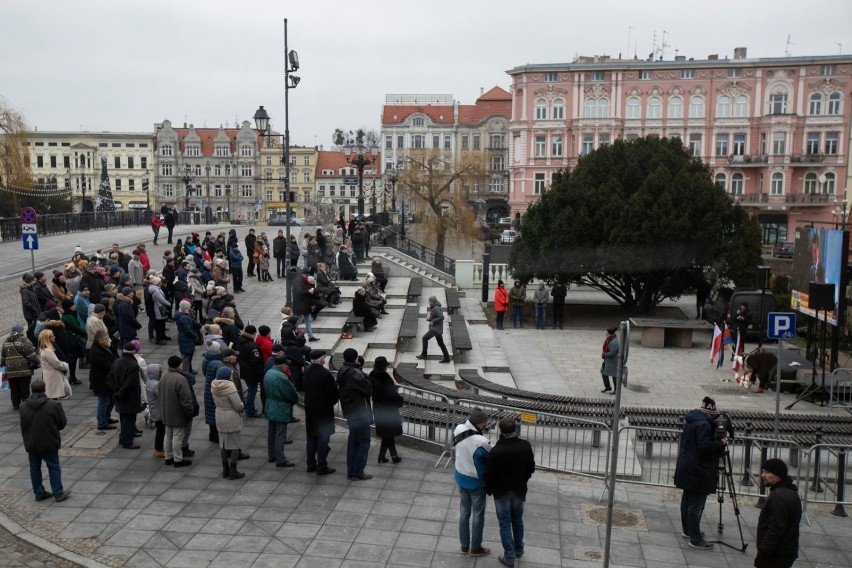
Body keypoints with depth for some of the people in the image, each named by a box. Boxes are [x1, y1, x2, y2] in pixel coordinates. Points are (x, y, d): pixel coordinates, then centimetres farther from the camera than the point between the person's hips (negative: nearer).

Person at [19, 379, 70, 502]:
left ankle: (39, 493, 24)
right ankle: (58, 493, 12)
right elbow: (62, 423, -9)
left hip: (31, 444, 3)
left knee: (34, 468, 16)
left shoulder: (23, 406, -5)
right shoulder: (54, 405, -18)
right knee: (54, 467, 9)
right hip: (49, 443, -3)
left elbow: (23, 426, 5)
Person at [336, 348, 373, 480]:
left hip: (349, 412, 9)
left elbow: (339, 389, 10)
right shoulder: (355, 374, -21)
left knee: (353, 441, 16)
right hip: (360, 413, -9)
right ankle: (357, 473, 2)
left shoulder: (341, 372, 7)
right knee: (364, 442, 0)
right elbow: (369, 390, -17)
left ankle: (350, 472, 20)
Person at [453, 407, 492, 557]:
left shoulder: (458, 430, -13)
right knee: (477, 515, 14)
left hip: (461, 478, 7)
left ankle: (464, 546, 35)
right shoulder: (480, 442, -34)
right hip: (476, 482, -7)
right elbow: (490, 462, -21)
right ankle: (475, 548, 29)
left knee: (464, 512, 22)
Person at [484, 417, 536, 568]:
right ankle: (519, 550, 39)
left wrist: (489, 490, 1)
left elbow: (489, 474, -18)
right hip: (519, 490, 4)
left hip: (501, 492, -4)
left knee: (505, 524, 10)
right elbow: (531, 468, 1)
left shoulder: (496, 451, -27)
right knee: (518, 520, 23)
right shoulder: (525, 446, -13)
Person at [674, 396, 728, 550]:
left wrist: (717, 441, 9)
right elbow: (705, 445, -27)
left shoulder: (692, 421, 11)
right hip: (698, 472, -10)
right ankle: (695, 539, -2)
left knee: (687, 499, 19)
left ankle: (687, 530, 32)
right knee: (696, 505, -6)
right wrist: (721, 442, -15)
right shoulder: (703, 424, -20)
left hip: (687, 470, 10)